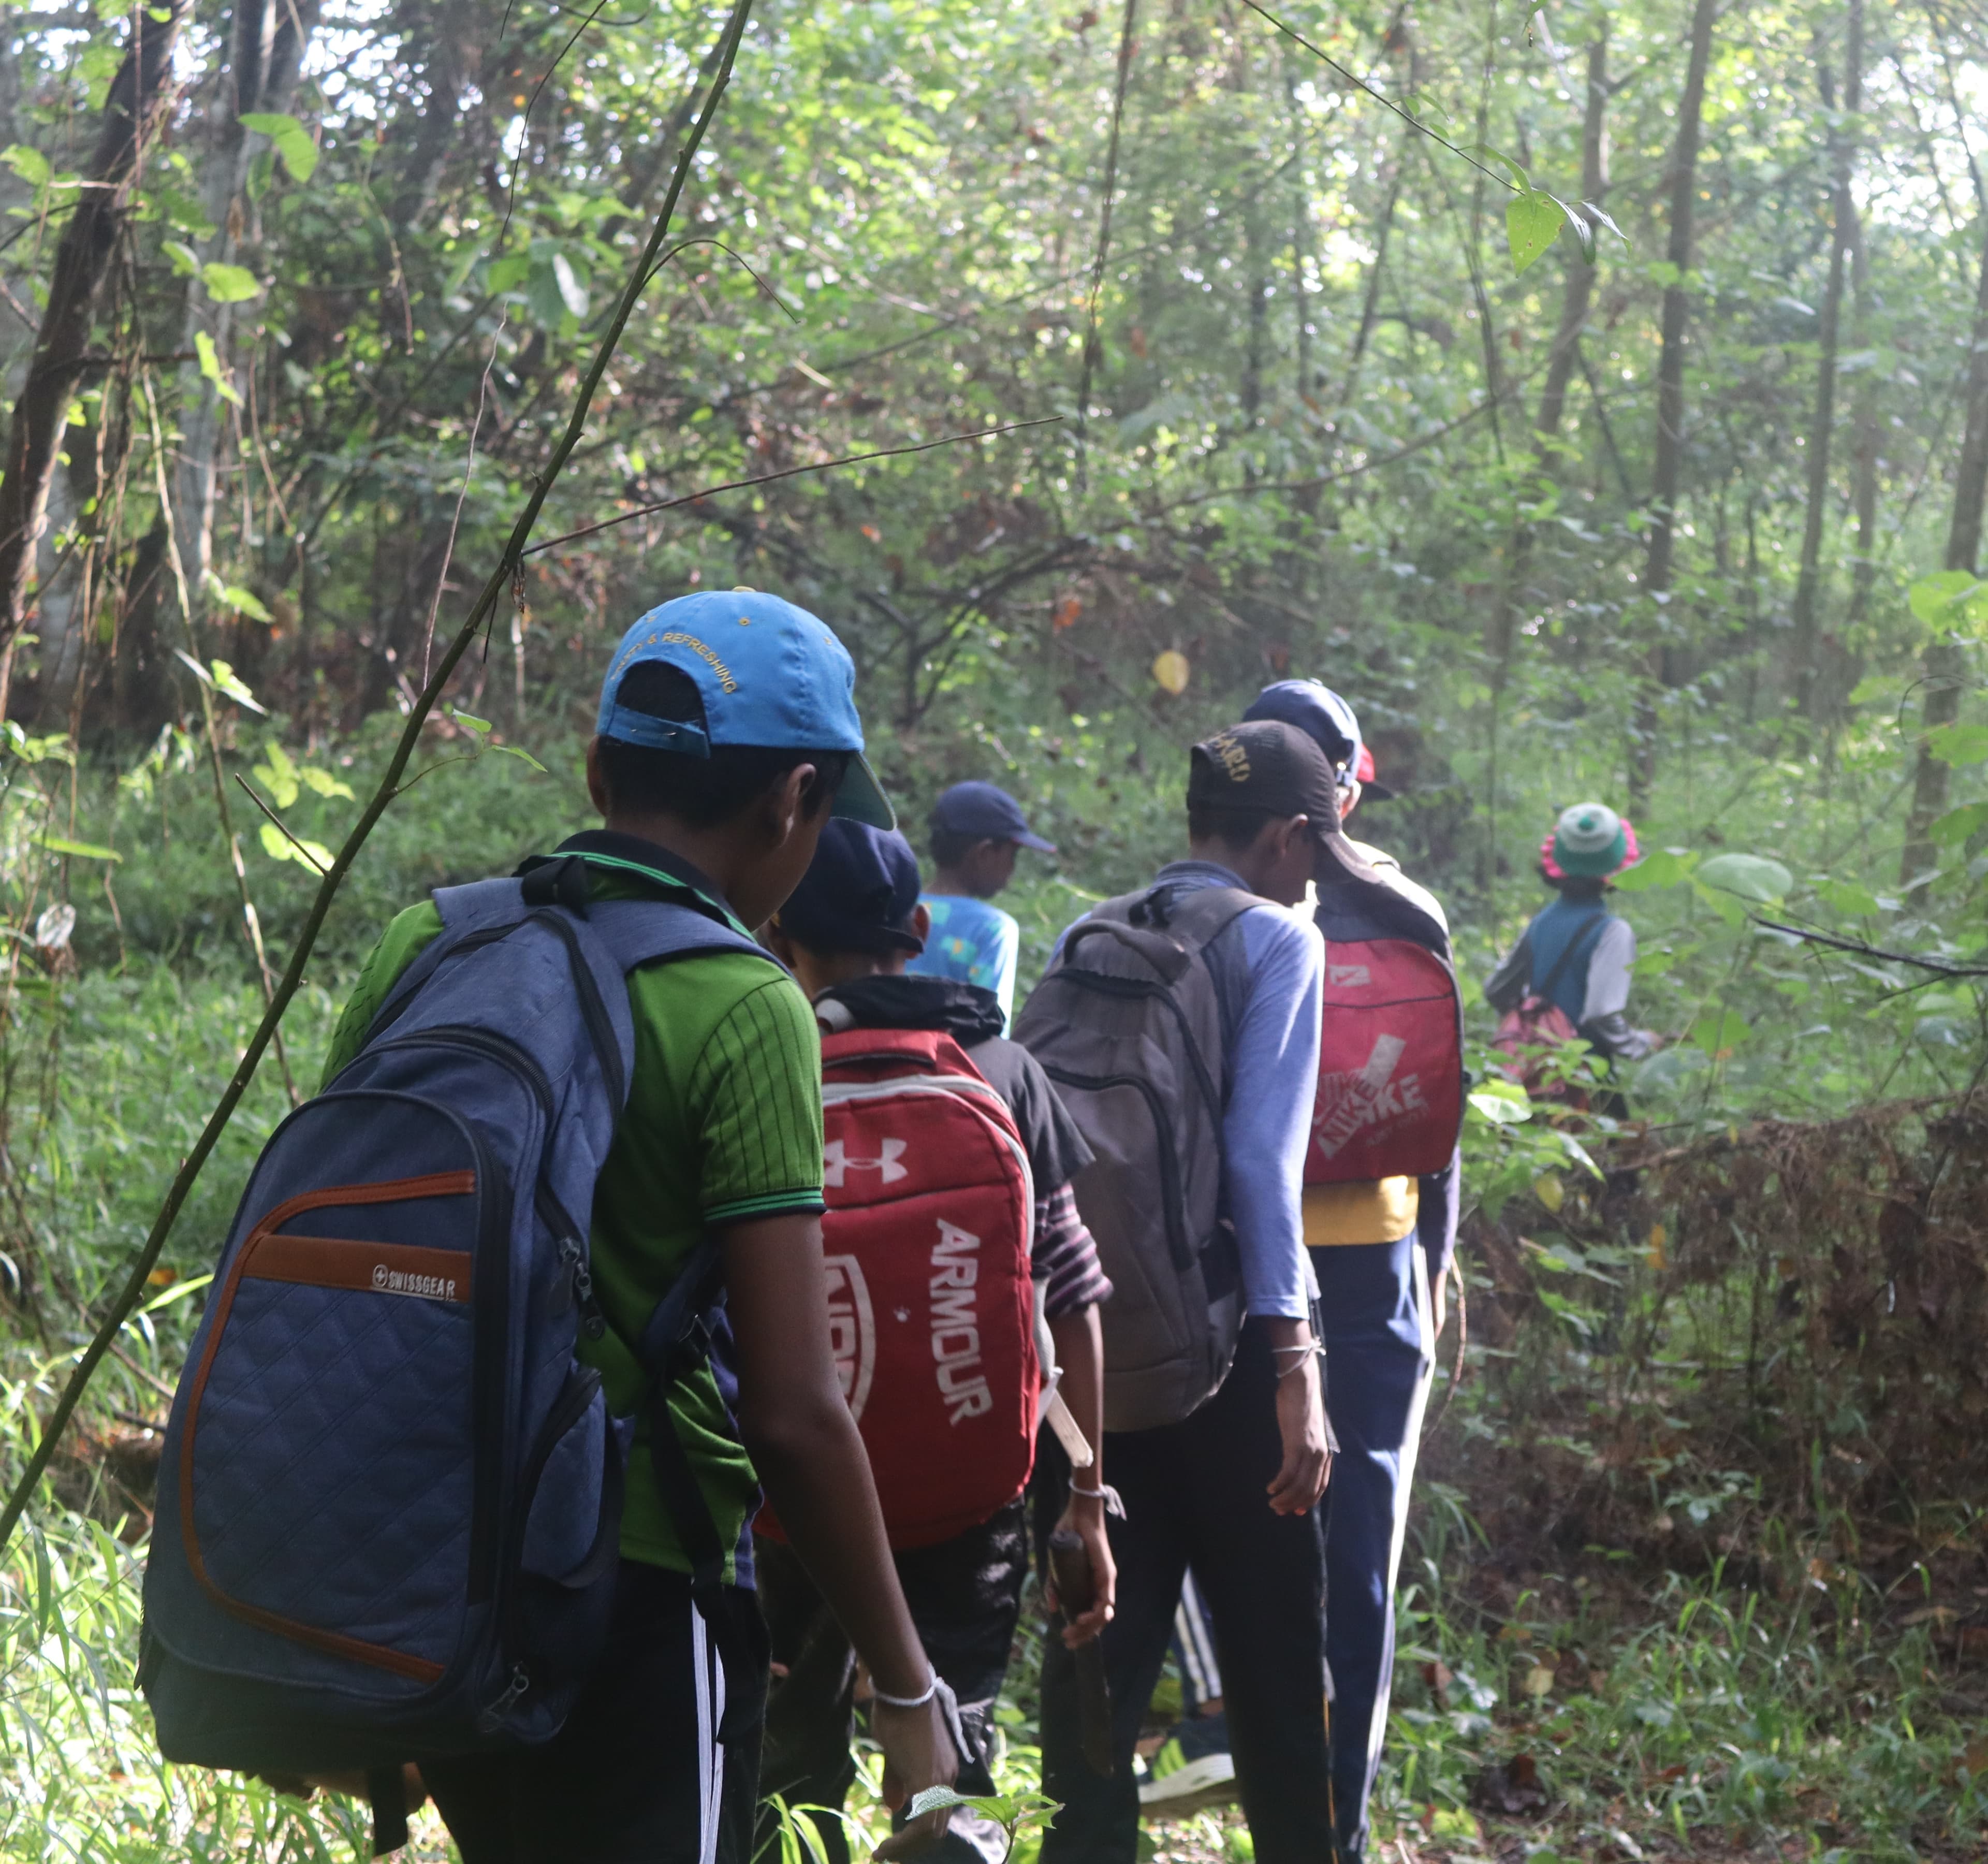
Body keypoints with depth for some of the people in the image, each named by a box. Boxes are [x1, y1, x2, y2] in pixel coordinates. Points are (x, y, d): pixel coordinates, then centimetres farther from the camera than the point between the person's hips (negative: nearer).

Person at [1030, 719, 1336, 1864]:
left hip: (1089, 1339, 5)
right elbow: (1261, 1155, -16)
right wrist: (1294, 1363, -18)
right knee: (1276, 1653, 6)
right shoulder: (1277, 941, -5)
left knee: (1101, 1640, 8)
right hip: (1219, 1339, -5)